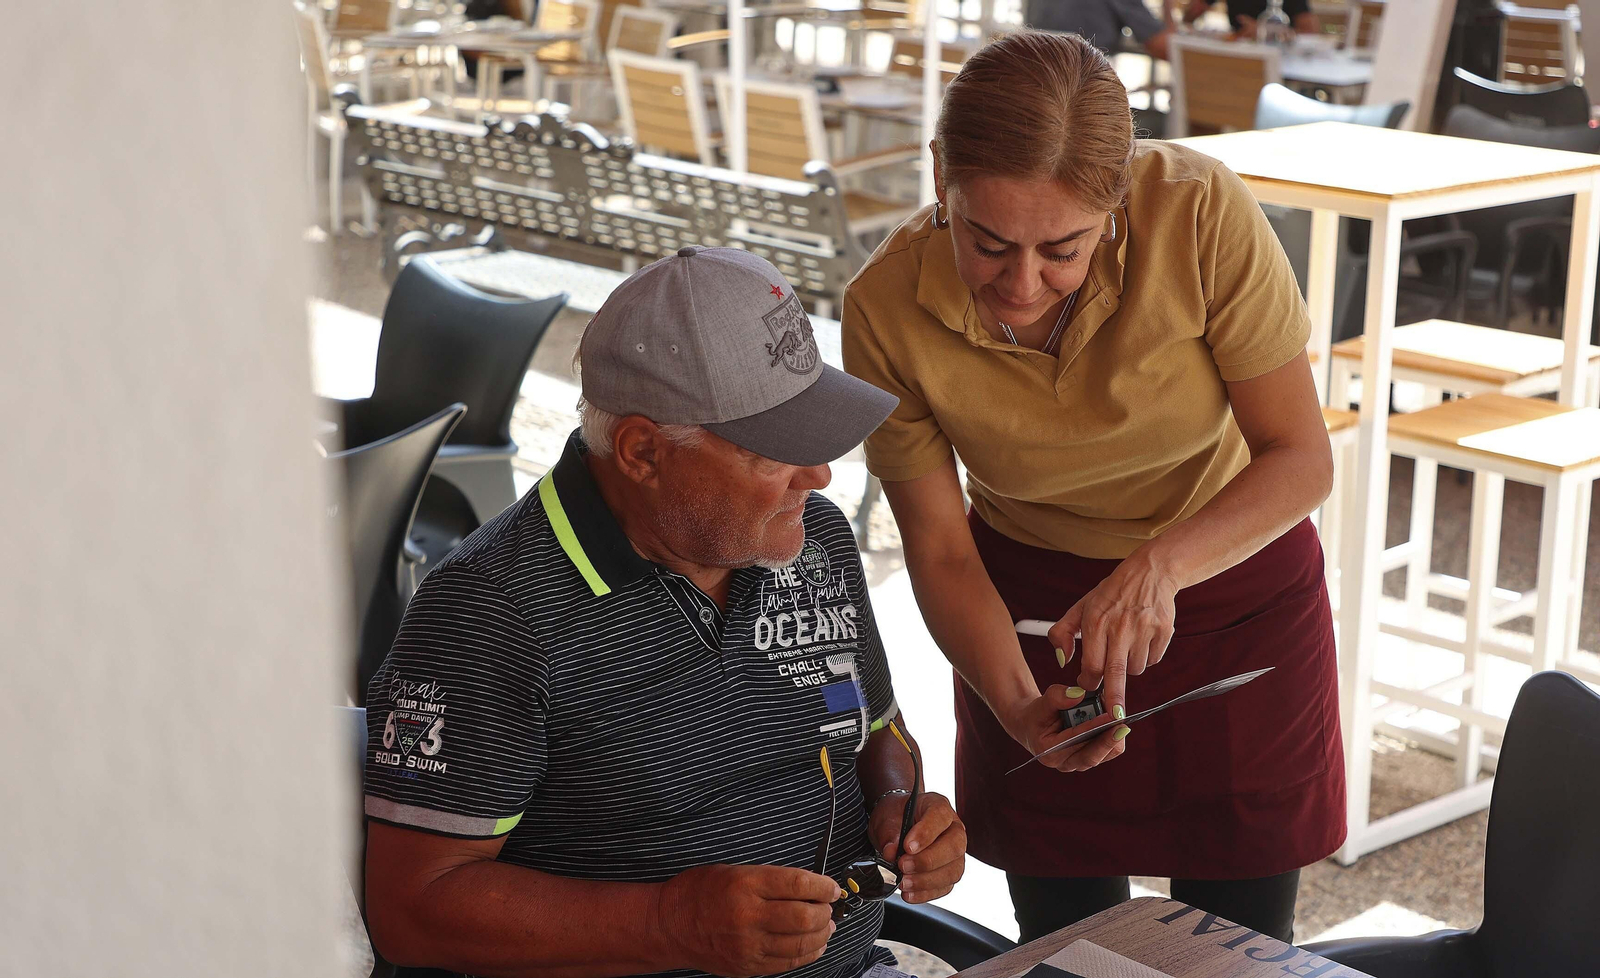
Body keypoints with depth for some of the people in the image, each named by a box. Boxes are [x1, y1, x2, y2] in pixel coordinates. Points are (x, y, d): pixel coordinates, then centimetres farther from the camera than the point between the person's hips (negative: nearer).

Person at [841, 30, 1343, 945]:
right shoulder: (888, 308, -23)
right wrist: (1017, 706, -29)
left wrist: (1159, 568, -37)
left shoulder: (1201, 211, -28)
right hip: (1032, 602, 1)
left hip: (1235, 575, 0)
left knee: (1241, 946, 10)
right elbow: (940, 550, -13)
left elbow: (1302, 458, -21)